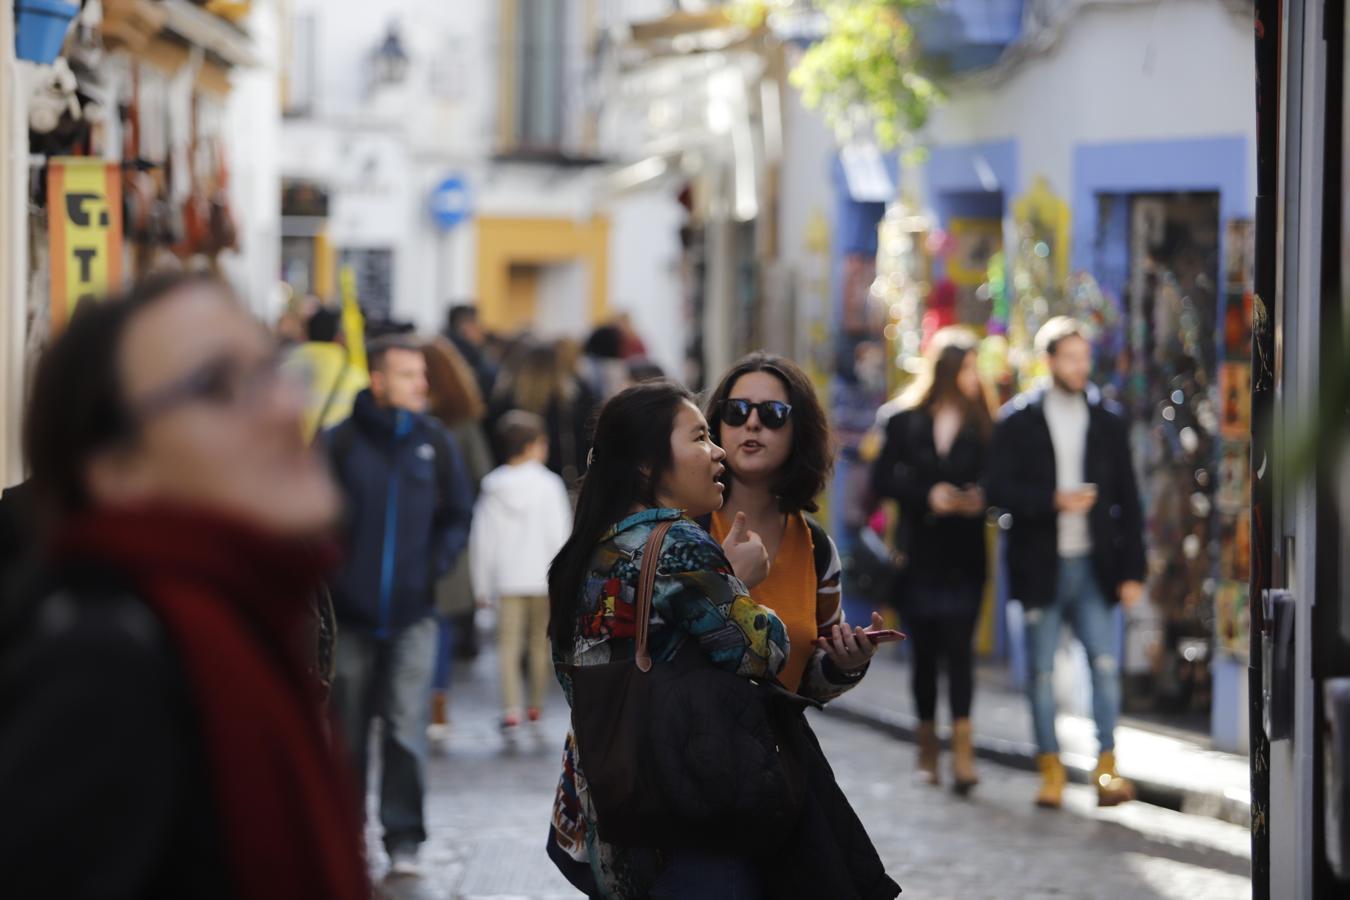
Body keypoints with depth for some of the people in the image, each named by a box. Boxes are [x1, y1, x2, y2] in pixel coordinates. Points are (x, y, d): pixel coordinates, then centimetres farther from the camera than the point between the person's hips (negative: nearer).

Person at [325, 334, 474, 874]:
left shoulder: (436, 444, 3)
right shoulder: (340, 443, -6)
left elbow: (458, 516, 13)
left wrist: (436, 565, -1)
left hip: (413, 613, 1)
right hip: (350, 613, -1)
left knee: (408, 728, -7)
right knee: (347, 732, 10)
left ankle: (403, 840, 0)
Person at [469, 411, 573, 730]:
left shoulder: (493, 488, 2)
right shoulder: (549, 485, -7)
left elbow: (482, 539, 3)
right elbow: (559, 535, -9)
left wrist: (482, 586, 9)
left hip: (508, 580, 2)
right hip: (542, 576, -2)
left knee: (508, 643, 1)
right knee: (540, 642, 12)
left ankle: (511, 707, -12)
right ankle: (536, 704, 19)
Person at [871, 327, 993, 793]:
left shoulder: (983, 424, 3)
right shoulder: (905, 421, 4)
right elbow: (882, 479, 2)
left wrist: (979, 498, -18)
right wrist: (928, 495, -11)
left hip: (964, 556, -1)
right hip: (918, 555, 1)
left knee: (958, 645, -13)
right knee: (924, 650, 8)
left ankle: (962, 746, -18)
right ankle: (928, 744, 22)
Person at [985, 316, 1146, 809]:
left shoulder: (1108, 420, 7)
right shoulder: (1018, 420, 2)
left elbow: (1127, 500, 8)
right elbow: (998, 489, -4)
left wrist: (1131, 569, 3)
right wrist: (1054, 500, -18)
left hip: (1093, 565, 1)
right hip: (1040, 565, -1)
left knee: (1105, 664, -9)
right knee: (1042, 670, 3)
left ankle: (1107, 767, -6)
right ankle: (1050, 768, 11)